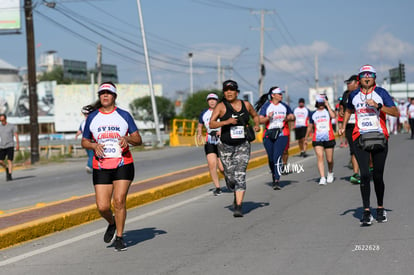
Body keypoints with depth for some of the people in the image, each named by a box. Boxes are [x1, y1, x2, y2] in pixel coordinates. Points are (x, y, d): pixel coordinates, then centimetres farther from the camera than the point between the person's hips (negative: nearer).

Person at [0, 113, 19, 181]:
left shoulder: (12, 126, 0)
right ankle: (6, 169, 27)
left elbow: (16, 135, -1)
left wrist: (17, 144, -9)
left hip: (10, 146, -3)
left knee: (9, 161, -9)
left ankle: (9, 176, -7)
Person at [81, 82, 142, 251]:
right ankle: (112, 224, 28)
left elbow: (138, 140, 5)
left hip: (123, 165, -1)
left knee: (119, 201, -13)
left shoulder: (124, 115, 4)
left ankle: (119, 237, 3)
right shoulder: (92, 117, 8)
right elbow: (84, 141, 14)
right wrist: (94, 145, -8)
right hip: (101, 167, 1)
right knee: (102, 207, -6)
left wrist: (127, 138, -17)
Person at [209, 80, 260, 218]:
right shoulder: (221, 106, -5)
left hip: (243, 145, 0)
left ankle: (238, 206, -15)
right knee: (230, 176, 5)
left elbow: (255, 115, 23)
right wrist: (226, 121, -27)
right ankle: (237, 195, 39)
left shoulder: (246, 104, 4)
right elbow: (211, 124, -13)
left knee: (240, 175, -13)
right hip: (226, 146, 0)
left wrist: (257, 125, 3)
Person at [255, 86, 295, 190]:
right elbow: (260, 120, -5)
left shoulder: (284, 106, 11)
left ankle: (277, 181, -18)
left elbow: (292, 117, 21)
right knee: (271, 158, 7)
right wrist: (268, 117, -24)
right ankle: (274, 177, 29)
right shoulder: (266, 106, 2)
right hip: (268, 135, 0)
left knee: (277, 157, -15)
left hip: (282, 135, 0)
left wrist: (289, 118, -2)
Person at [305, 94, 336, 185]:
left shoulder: (328, 111, 5)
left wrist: (328, 105, -13)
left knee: (329, 160, 6)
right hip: (317, 139, 1)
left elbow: (333, 116, -20)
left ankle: (330, 173, 35)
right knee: (320, 157, -14)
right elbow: (310, 127, 20)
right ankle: (322, 178, -18)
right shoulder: (313, 114, 11)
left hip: (329, 139, -1)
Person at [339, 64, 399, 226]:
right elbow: (348, 111, 30)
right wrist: (343, 127, 18)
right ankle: (366, 212, -9)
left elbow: (396, 112, -7)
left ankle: (380, 208, 23)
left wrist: (378, 105, -19)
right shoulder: (354, 95, 9)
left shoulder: (381, 93, 0)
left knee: (378, 176, 4)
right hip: (360, 138, 1)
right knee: (365, 175, -11)